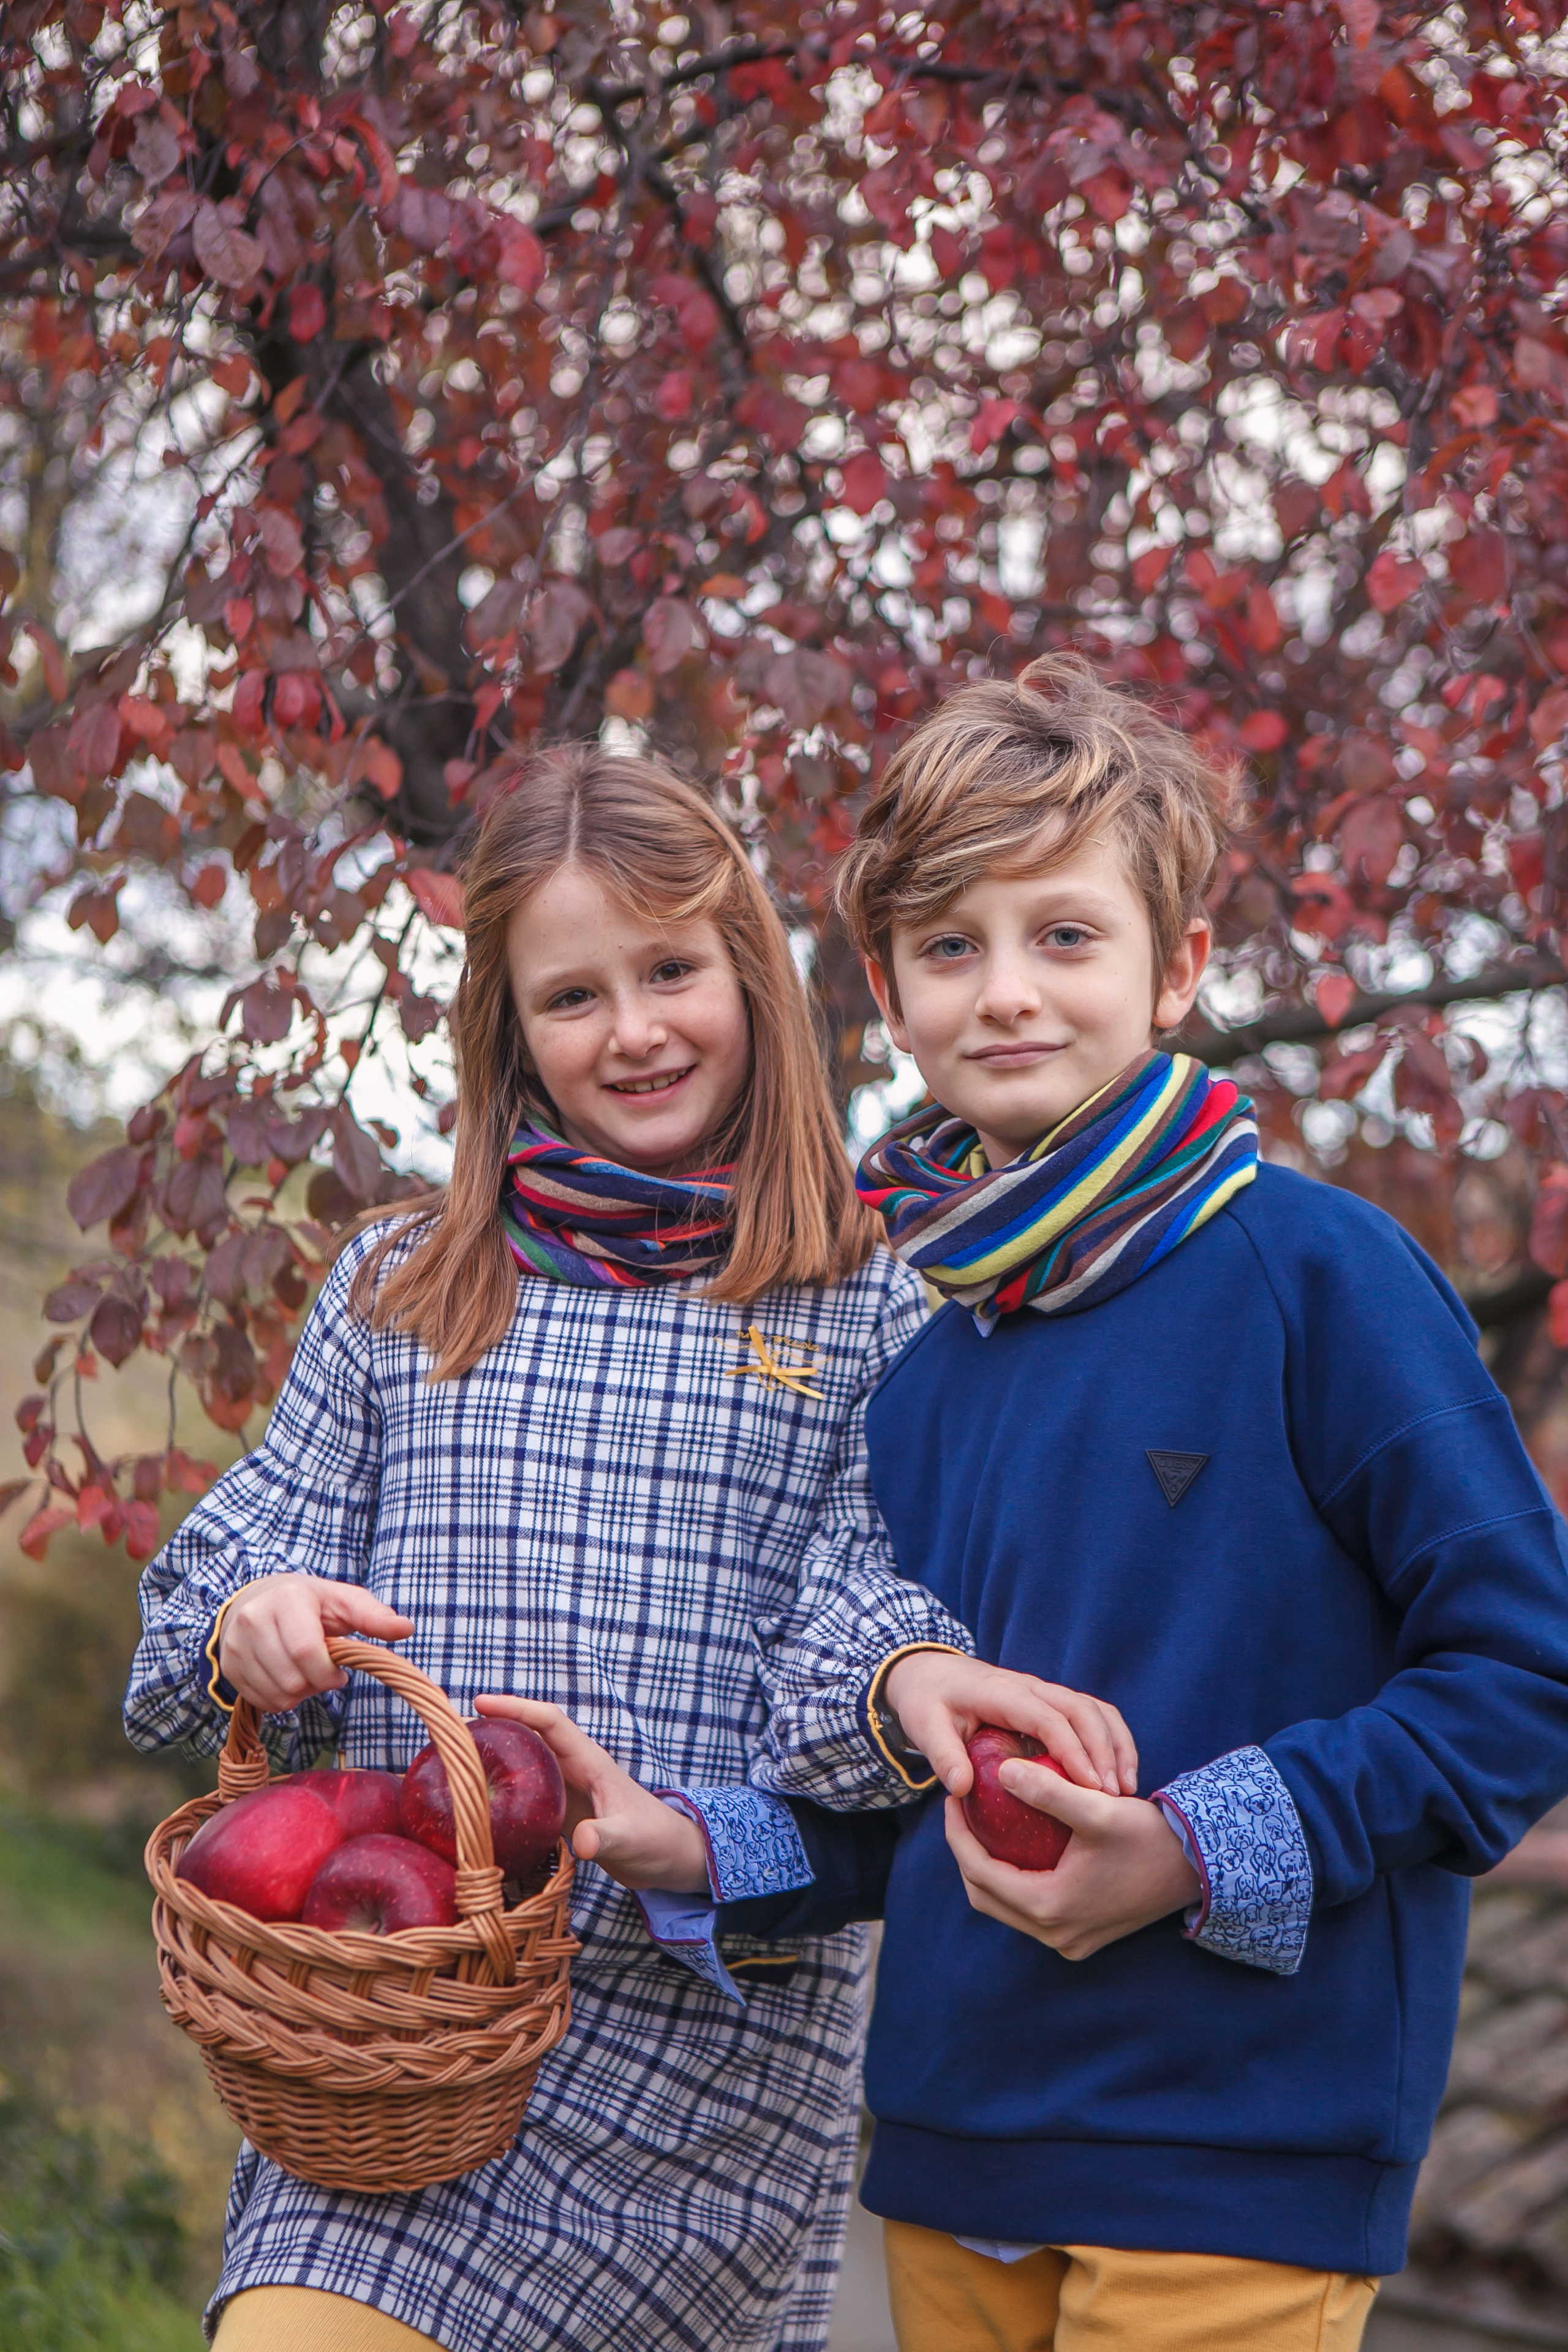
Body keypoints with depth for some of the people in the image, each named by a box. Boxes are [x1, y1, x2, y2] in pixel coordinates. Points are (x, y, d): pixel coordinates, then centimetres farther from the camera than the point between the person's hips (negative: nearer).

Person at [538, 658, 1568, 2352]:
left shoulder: (1315, 1273, -10)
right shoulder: (903, 1349, 8)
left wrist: (1199, 1851, -17)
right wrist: (695, 1841, -5)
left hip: (1236, 2162, -6)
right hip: (949, 2148, 6)